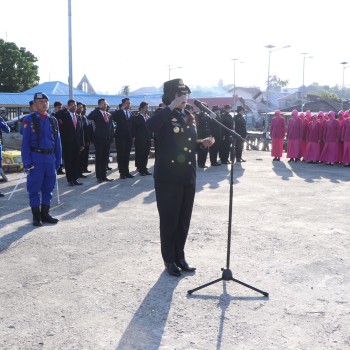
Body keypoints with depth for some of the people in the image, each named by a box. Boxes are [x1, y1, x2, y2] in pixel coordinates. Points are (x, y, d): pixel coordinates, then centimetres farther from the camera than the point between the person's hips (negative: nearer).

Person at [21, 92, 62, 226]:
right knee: (34, 188, 2)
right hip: (36, 158, -4)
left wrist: (58, 160, 8)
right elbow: (25, 143, -6)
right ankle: (36, 216, 12)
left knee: (48, 187, 10)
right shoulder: (29, 120, -4)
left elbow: (57, 141, 13)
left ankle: (45, 214, 21)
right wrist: (27, 162, -12)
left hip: (50, 158, 5)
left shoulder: (53, 120, 9)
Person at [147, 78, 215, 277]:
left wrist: (204, 142, 4)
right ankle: (170, 260, 15)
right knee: (169, 220, 2)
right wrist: (171, 107, -28)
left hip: (188, 176, 7)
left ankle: (180, 256, 26)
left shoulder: (189, 117, 14)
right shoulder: (165, 116, -8)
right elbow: (150, 125, -32)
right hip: (168, 177, -6)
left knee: (184, 220, 13)